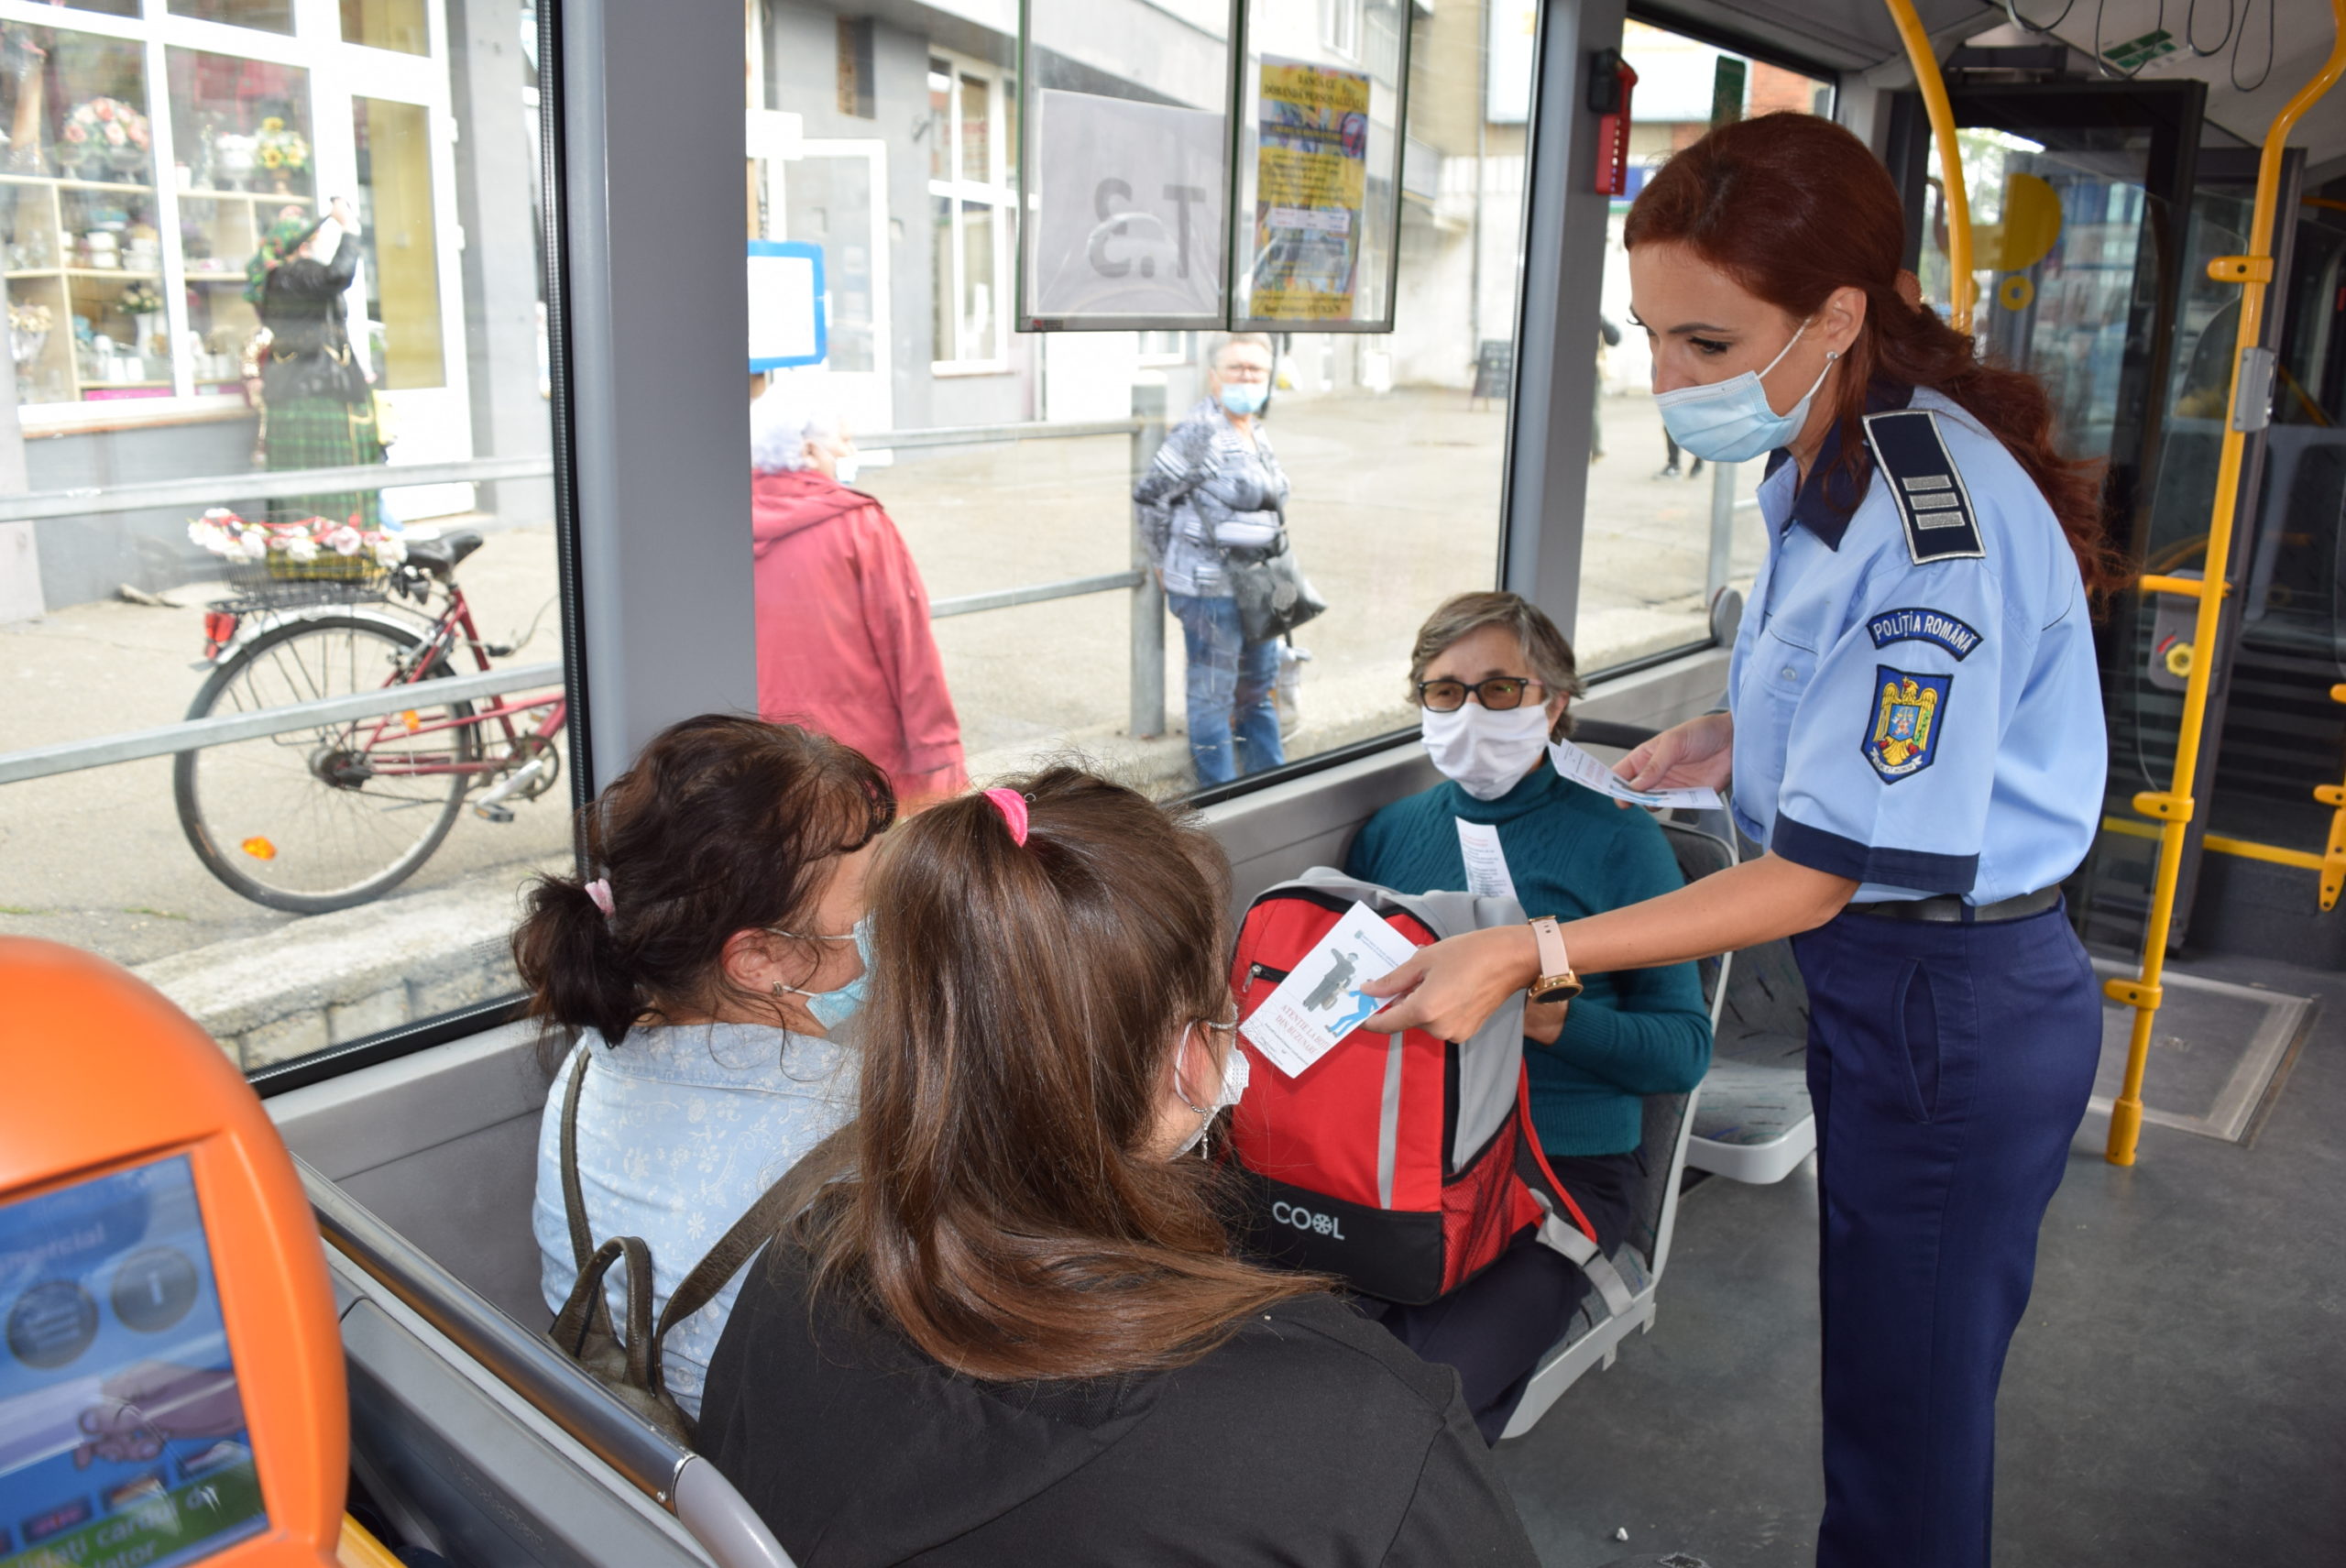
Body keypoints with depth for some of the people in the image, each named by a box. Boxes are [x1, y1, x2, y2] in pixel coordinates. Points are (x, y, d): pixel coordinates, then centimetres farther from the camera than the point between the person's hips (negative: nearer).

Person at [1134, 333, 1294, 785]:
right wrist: (1166, 565, -4)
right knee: (1214, 693, 2)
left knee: (1259, 685, 19)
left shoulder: (1256, 433, 10)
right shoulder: (1200, 432, -15)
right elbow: (1148, 496, -12)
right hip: (1211, 587, -9)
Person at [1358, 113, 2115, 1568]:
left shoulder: (1931, 536, -29)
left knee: (1906, 1411, 9)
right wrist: (1744, 732, 4)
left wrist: (1530, 956, -29)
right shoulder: (1827, 467, 1)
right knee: (1882, 1374, 24)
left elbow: (1818, 877, -26)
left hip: (1951, 1017, -9)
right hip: (1896, 983, 9)